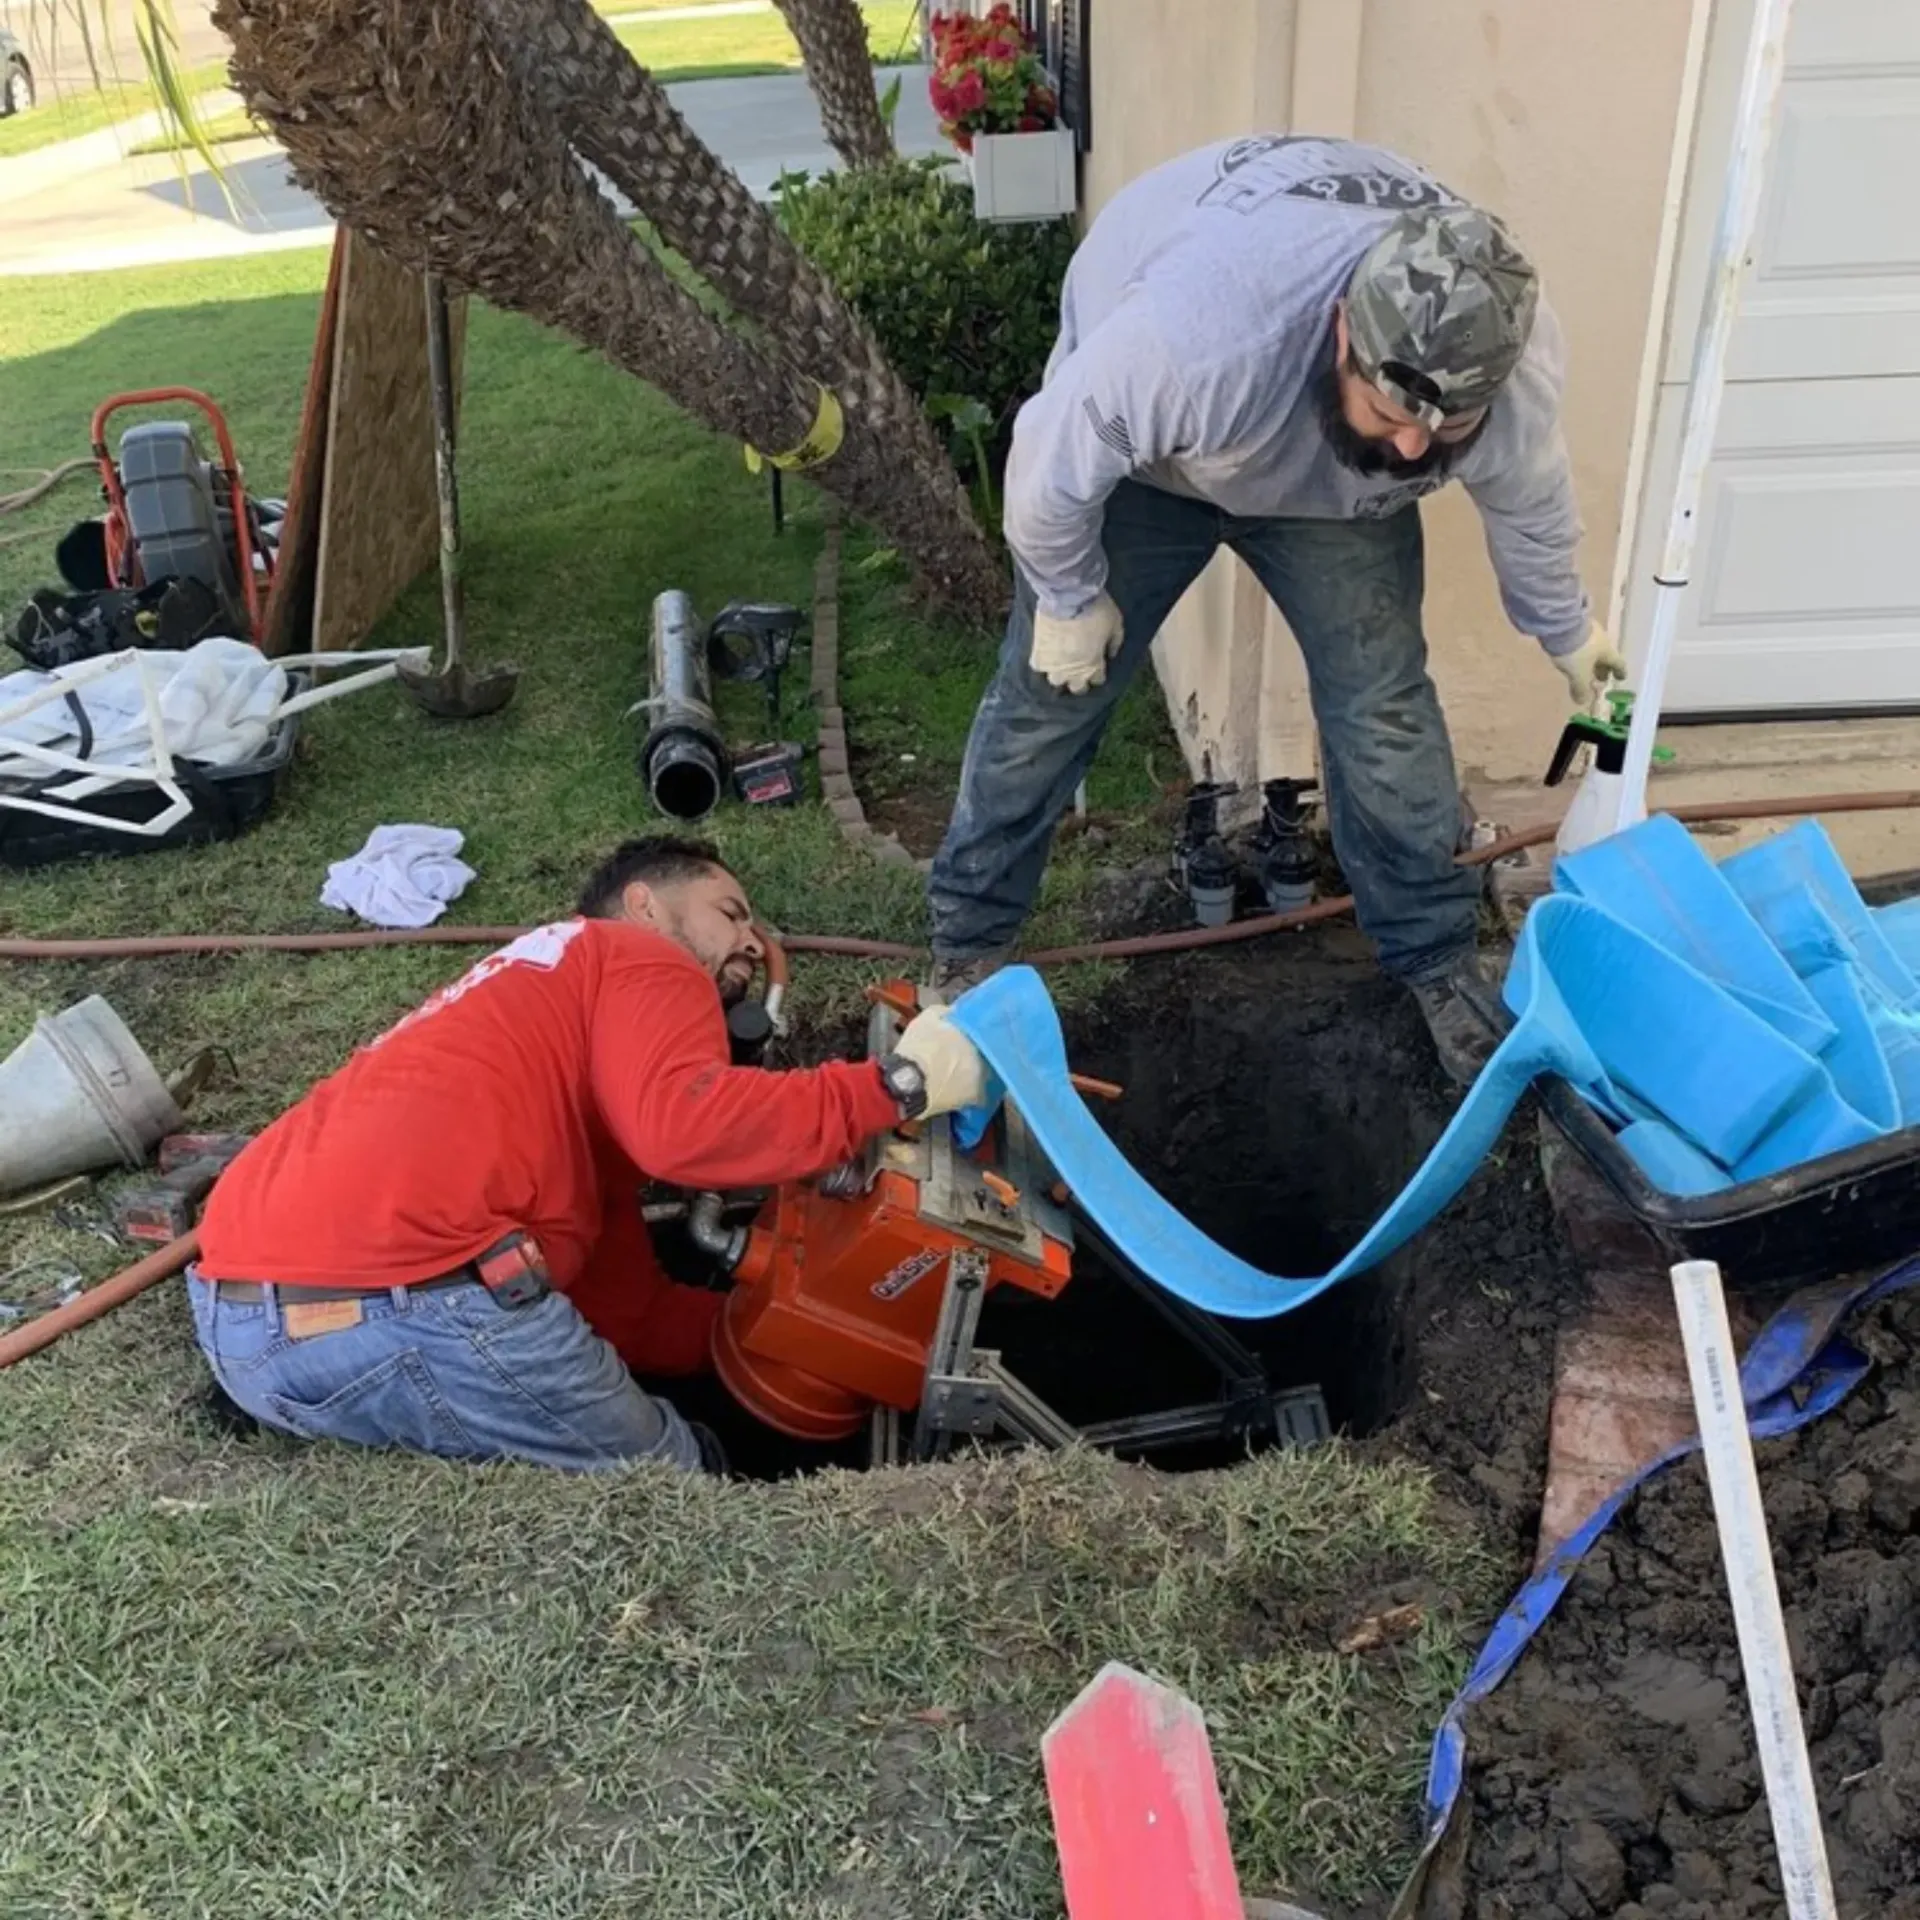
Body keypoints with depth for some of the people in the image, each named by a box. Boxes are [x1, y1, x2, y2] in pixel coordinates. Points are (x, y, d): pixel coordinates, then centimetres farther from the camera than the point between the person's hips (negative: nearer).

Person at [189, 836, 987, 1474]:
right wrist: (894, 1085, -5)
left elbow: (628, 1313, 24)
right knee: (680, 1486, 12)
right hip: (394, 1298, -9)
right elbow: (685, 1126, -15)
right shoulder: (643, 962, 10)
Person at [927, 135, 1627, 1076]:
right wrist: (1069, 598, -13)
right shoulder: (1191, 337, -48)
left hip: (1334, 489, 3)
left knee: (1385, 706, -5)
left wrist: (1565, 631, 11)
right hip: (1136, 452, -2)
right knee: (1050, 693, 1)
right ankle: (966, 946, 19)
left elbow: (1528, 504, -7)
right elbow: (1051, 465, -29)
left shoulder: (1515, 357, -31)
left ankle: (1434, 963, 14)